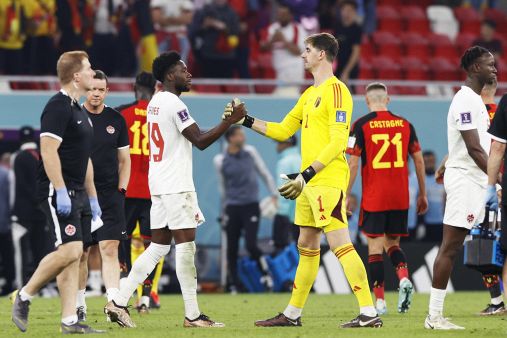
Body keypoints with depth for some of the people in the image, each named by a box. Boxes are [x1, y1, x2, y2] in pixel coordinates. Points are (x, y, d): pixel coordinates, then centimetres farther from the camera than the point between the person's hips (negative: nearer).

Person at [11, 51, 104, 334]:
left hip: (77, 193, 10)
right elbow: (49, 151, -20)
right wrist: (60, 191, -24)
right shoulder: (58, 107, -12)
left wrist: (92, 197, 24)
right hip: (59, 192, -10)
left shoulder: (78, 110, 19)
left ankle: (70, 321, 3)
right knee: (70, 250, -17)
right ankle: (24, 297, -3)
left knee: (75, 256, 4)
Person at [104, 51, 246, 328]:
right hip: (176, 185, -9)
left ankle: (119, 302, 6)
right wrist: (230, 121, -14)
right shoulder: (174, 104, -14)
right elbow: (200, 141, -19)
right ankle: (192, 315, -4)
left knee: (158, 246, 10)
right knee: (186, 245, -6)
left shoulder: (155, 102, 15)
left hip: (158, 184, 9)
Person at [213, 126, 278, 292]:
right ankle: (234, 286, 9)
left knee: (251, 245, -13)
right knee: (232, 248, 0)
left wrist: (274, 194, 6)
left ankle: (265, 275, 7)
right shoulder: (220, 160, 1)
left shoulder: (250, 152, 3)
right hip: (232, 208, 1)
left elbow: (264, 173, 12)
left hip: (251, 205, -1)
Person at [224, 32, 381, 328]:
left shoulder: (336, 90, -11)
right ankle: (293, 314, 22)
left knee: (340, 245, -14)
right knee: (307, 246, 15)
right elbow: (282, 130, 24)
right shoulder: (310, 94, 18)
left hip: (329, 181, -10)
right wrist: (246, 120, 18)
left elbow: (338, 142, -18)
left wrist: (308, 174, -22)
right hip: (309, 183, 10)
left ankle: (369, 313, -15)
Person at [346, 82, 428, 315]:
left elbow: (353, 164, -7)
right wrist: (422, 194, 17)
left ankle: (379, 301, -2)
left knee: (375, 246, 2)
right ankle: (404, 277, -10)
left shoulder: (361, 125, -4)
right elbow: (418, 160, 9)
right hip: (400, 198, 3)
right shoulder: (404, 124, 7)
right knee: (392, 243, 17)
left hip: (373, 198, -3)